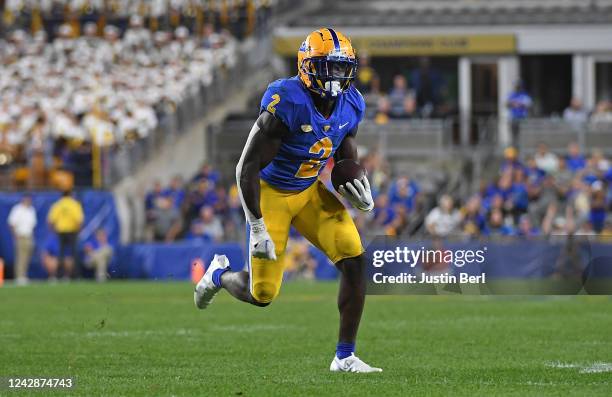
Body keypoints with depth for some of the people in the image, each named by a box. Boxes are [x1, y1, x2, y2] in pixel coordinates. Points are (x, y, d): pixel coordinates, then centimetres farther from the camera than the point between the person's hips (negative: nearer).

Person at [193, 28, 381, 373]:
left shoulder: (351, 106, -9)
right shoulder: (286, 105, -29)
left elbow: (347, 157, 12)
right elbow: (247, 168, -24)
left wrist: (360, 191, -8)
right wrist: (257, 228, -25)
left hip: (313, 192, 5)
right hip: (271, 193, -5)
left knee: (355, 260, -15)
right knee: (262, 295, -1)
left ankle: (346, 356, -6)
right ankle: (220, 274, 36)